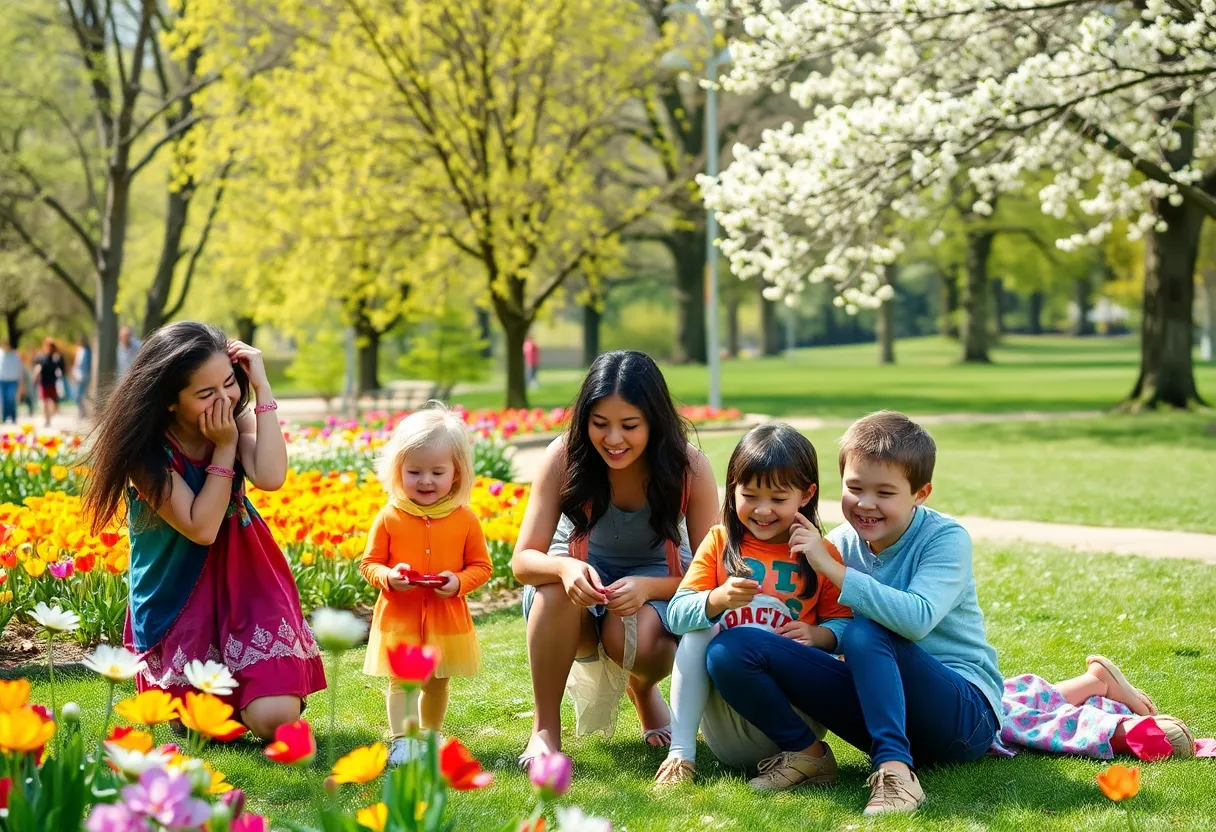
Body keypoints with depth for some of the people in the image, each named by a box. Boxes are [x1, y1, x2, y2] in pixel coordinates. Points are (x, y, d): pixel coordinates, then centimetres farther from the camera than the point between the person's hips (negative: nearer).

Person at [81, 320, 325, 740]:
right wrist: (224, 447, -23)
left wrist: (263, 389, -26)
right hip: (177, 591, -2)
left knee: (275, 716, -15)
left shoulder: (238, 419, -8)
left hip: (242, 578, 2)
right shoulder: (146, 450, -19)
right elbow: (201, 528, -23)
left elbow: (270, 477, -28)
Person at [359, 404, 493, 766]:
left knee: (437, 683, 15)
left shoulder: (464, 519, -4)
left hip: (447, 618, 2)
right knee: (401, 681, -5)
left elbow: (481, 566, 2)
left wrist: (460, 581, -17)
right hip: (398, 617, -2)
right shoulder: (390, 518, -6)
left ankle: (430, 736, 32)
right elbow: (369, 563, 0)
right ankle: (402, 740, -4)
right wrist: (387, 576, -21)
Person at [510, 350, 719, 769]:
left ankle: (643, 689, 5)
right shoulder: (564, 457, -21)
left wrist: (647, 587, -38)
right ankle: (545, 727, -19)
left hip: (658, 580, 0)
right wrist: (564, 568, -44)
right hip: (585, 576, 1)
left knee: (636, 638, -35)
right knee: (557, 585, -36)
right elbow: (523, 562, -20)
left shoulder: (690, 468, -21)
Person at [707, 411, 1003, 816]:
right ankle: (806, 753, 1)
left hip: (965, 715, -5)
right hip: (880, 700, 5)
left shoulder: (946, 538, -12)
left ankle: (895, 769, -36)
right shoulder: (842, 542, 3)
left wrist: (832, 568, -29)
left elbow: (918, 619, -31)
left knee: (865, 631, -36)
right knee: (729, 649, -11)